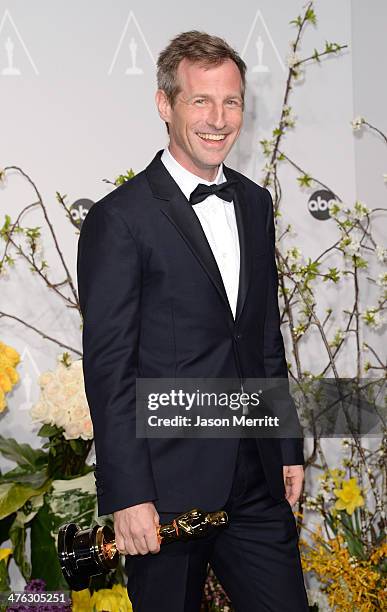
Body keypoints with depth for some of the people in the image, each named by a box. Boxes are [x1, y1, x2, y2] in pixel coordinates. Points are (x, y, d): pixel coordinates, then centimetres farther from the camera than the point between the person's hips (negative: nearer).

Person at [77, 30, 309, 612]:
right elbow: (109, 367, -13)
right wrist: (127, 497, -16)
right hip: (168, 485, -6)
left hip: (257, 478, 6)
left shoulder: (255, 203, 11)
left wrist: (288, 448, 16)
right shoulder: (118, 220, -11)